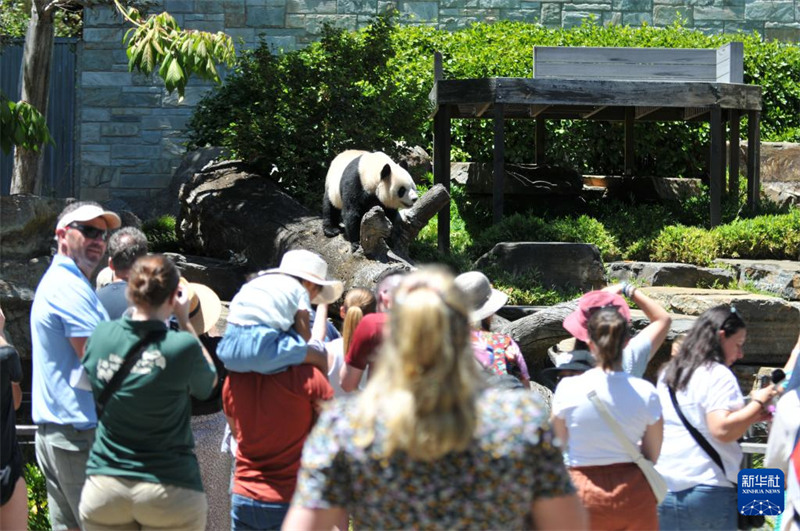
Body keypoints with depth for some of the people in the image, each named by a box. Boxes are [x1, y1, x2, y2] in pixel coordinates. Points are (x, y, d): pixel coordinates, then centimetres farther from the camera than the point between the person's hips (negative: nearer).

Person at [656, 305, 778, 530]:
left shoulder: (669, 372, 16)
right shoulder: (718, 375, -9)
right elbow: (722, 430, -21)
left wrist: (747, 416, 18)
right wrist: (758, 402, -8)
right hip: (706, 492, -7)